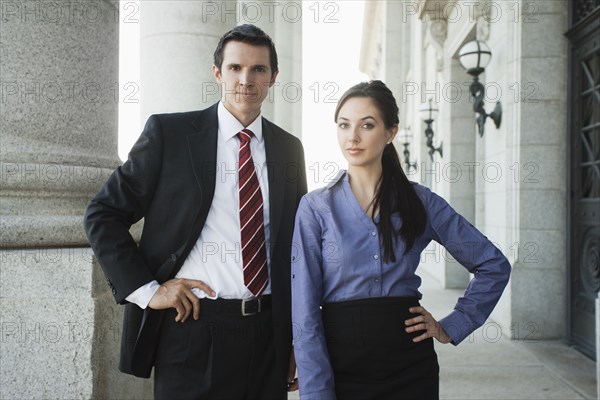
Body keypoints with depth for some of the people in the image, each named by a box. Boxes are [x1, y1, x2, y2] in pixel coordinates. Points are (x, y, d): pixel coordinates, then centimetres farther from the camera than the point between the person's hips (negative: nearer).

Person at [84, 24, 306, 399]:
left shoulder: (289, 149, 8)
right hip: (193, 327, -3)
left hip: (269, 334, 4)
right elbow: (103, 214, -1)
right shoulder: (168, 132, -3)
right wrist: (145, 289, -9)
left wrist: (296, 338, 12)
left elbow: (296, 246, 13)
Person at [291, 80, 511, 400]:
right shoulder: (315, 208, -5)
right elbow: (305, 310, -7)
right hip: (341, 361, -1)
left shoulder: (421, 203, -1)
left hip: (410, 365, 1)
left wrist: (451, 327, 2)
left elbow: (494, 265, 8)